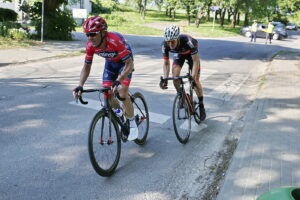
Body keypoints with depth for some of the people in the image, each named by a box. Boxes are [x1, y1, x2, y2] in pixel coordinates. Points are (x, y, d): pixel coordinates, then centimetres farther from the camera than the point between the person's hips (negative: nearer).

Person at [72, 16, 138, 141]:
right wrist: (80, 86, -25)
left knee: (122, 94, -20)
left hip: (125, 62, -5)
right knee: (107, 95, -3)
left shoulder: (115, 41, -40)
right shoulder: (90, 45, -23)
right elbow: (86, 67, -11)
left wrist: (118, 81, -50)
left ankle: (132, 124, 1)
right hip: (110, 62, 5)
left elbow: (129, 64, -37)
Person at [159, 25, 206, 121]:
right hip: (179, 54, 3)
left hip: (191, 54, -3)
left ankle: (201, 106, 10)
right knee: (175, 76, -18)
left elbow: (196, 61, -36)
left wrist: (193, 77, -44)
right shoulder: (165, 45, -32)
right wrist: (165, 79, -31)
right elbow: (166, 63, -19)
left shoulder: (188, 41, -43)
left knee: (196, 80, -6)